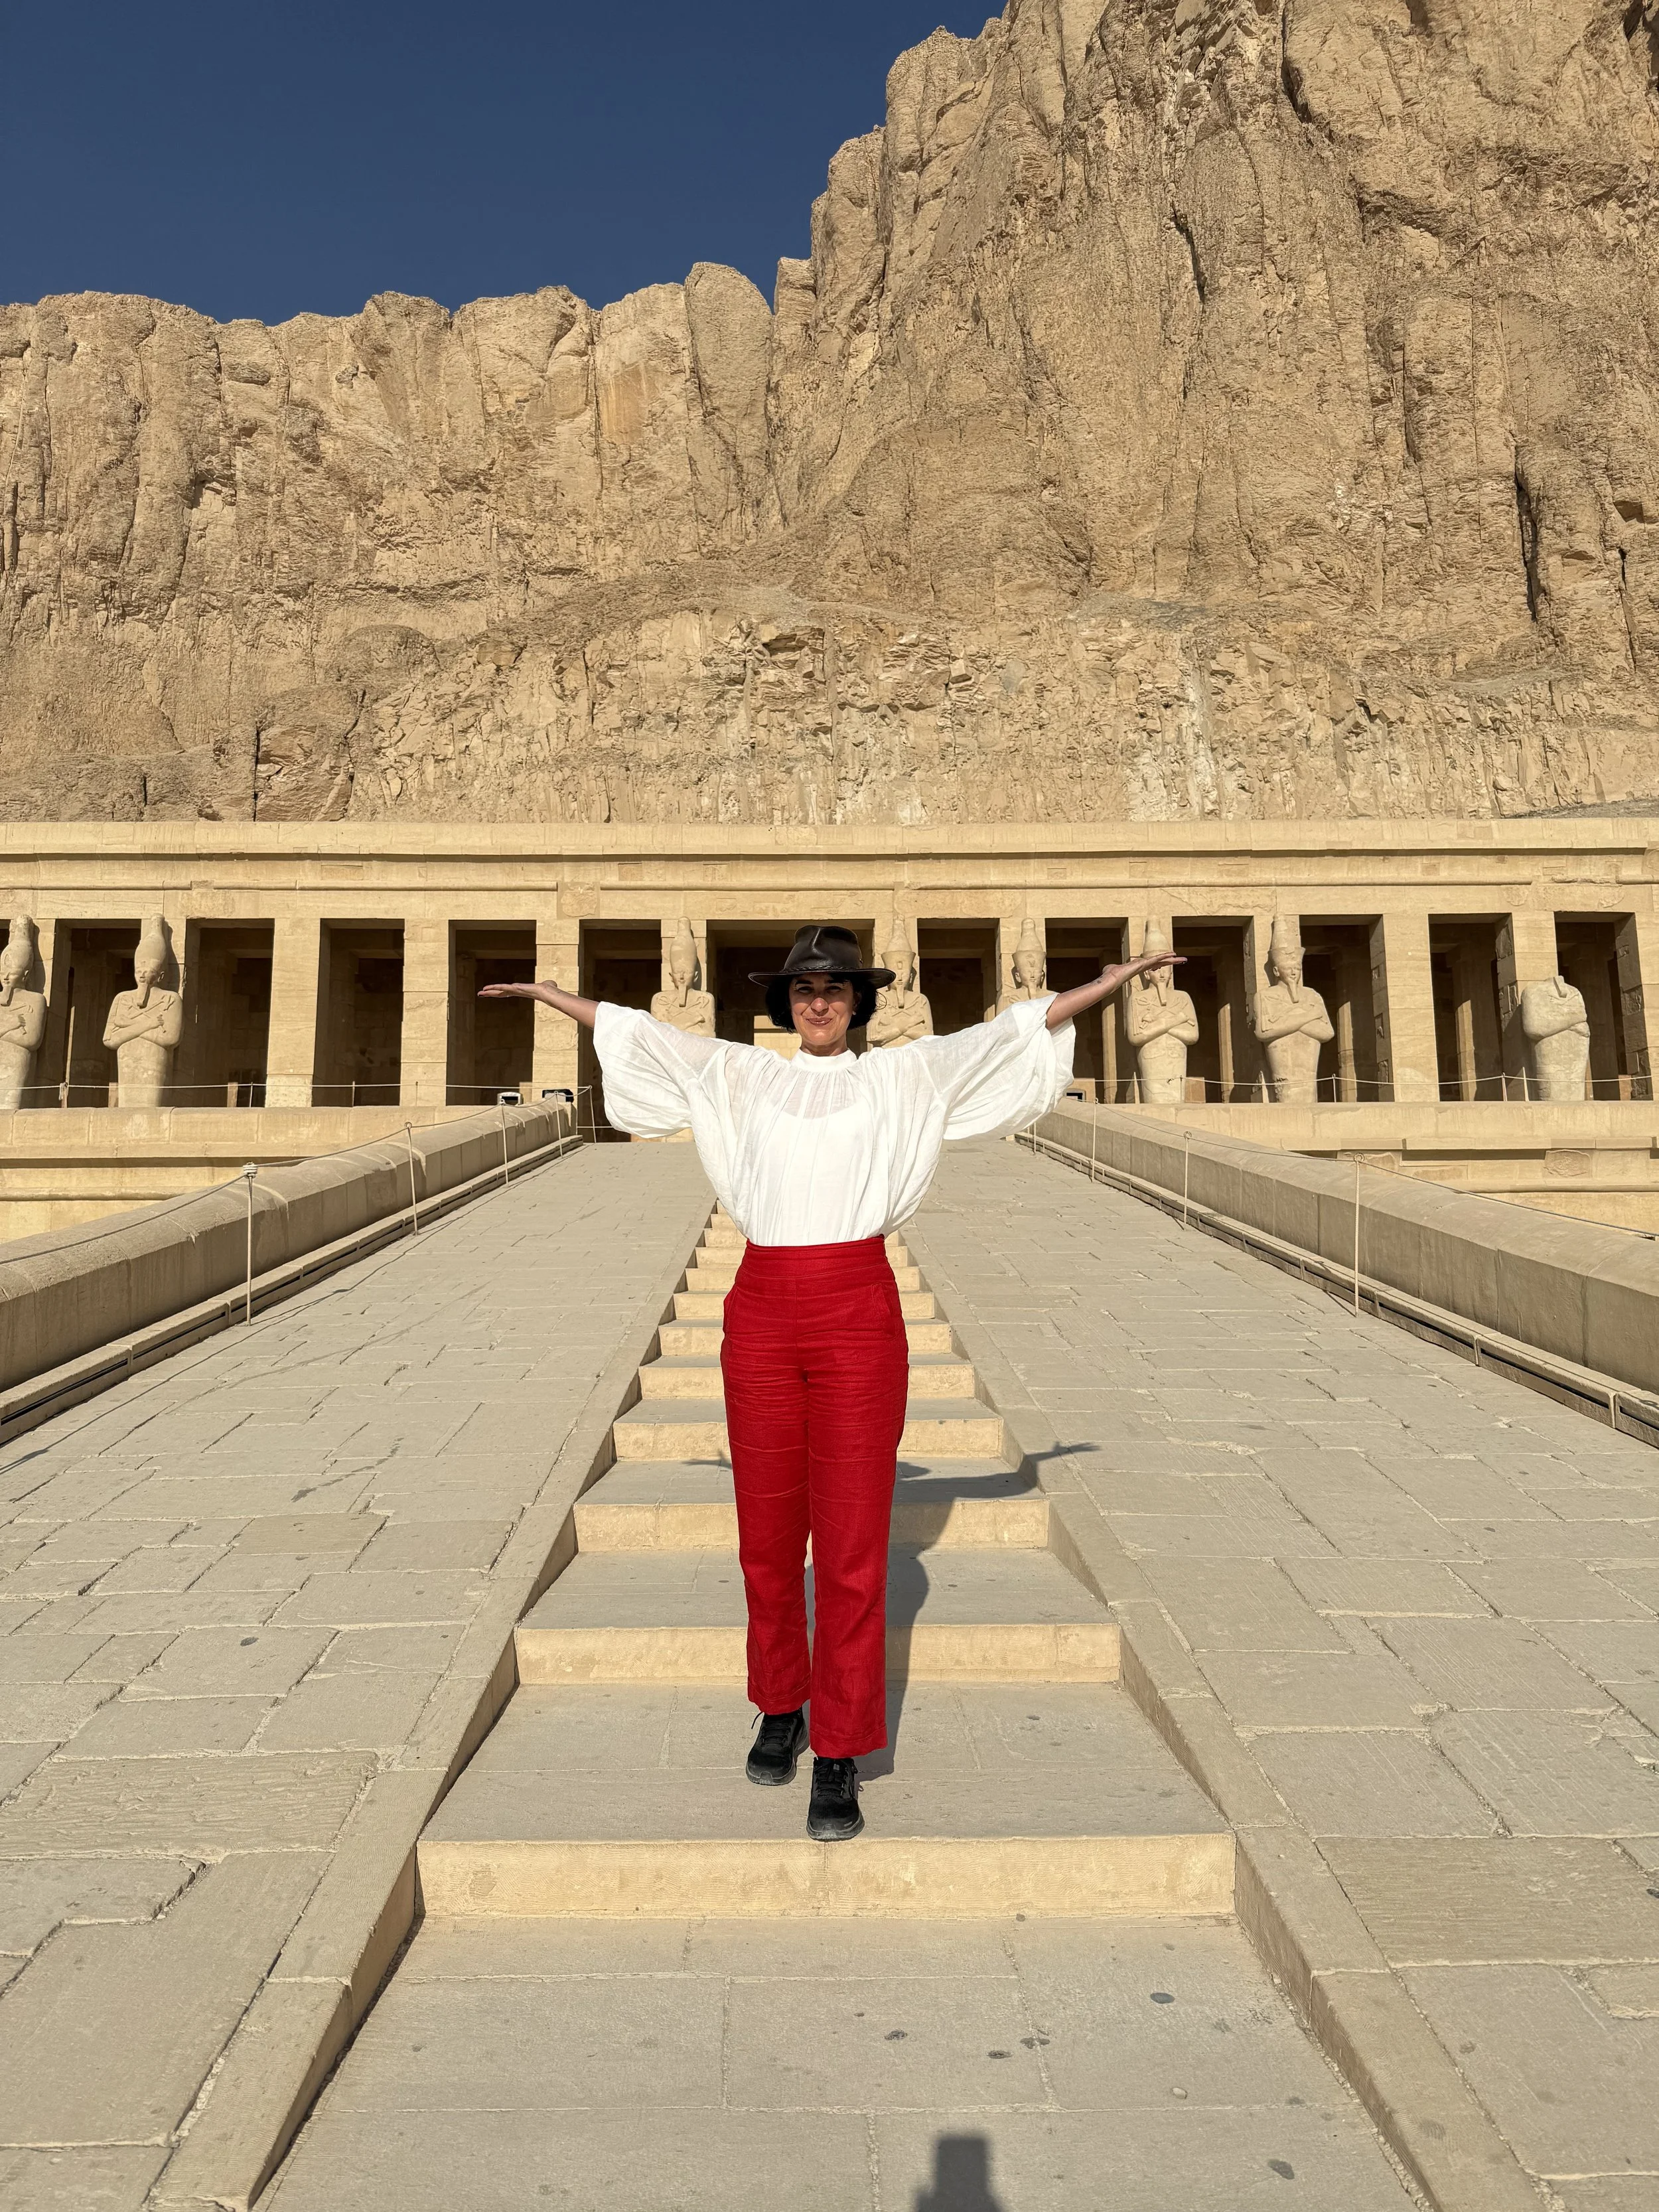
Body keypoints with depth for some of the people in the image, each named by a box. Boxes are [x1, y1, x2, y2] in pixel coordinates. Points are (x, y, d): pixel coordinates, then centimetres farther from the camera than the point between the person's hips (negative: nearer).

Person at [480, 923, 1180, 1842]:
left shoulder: (902, 1075, 7)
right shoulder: (743, 1076, 12)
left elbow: (1013, 1031, 8)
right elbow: (642, 1033, 19)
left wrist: (1114, 978, 8)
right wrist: (551, 994, 26)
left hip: (859, 1313, -2)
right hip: (763, 1312, 2)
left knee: (852, 1541, 0)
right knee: (767, 1534, 12)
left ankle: (839, 1759, 12)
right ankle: (782, 1708, 34)